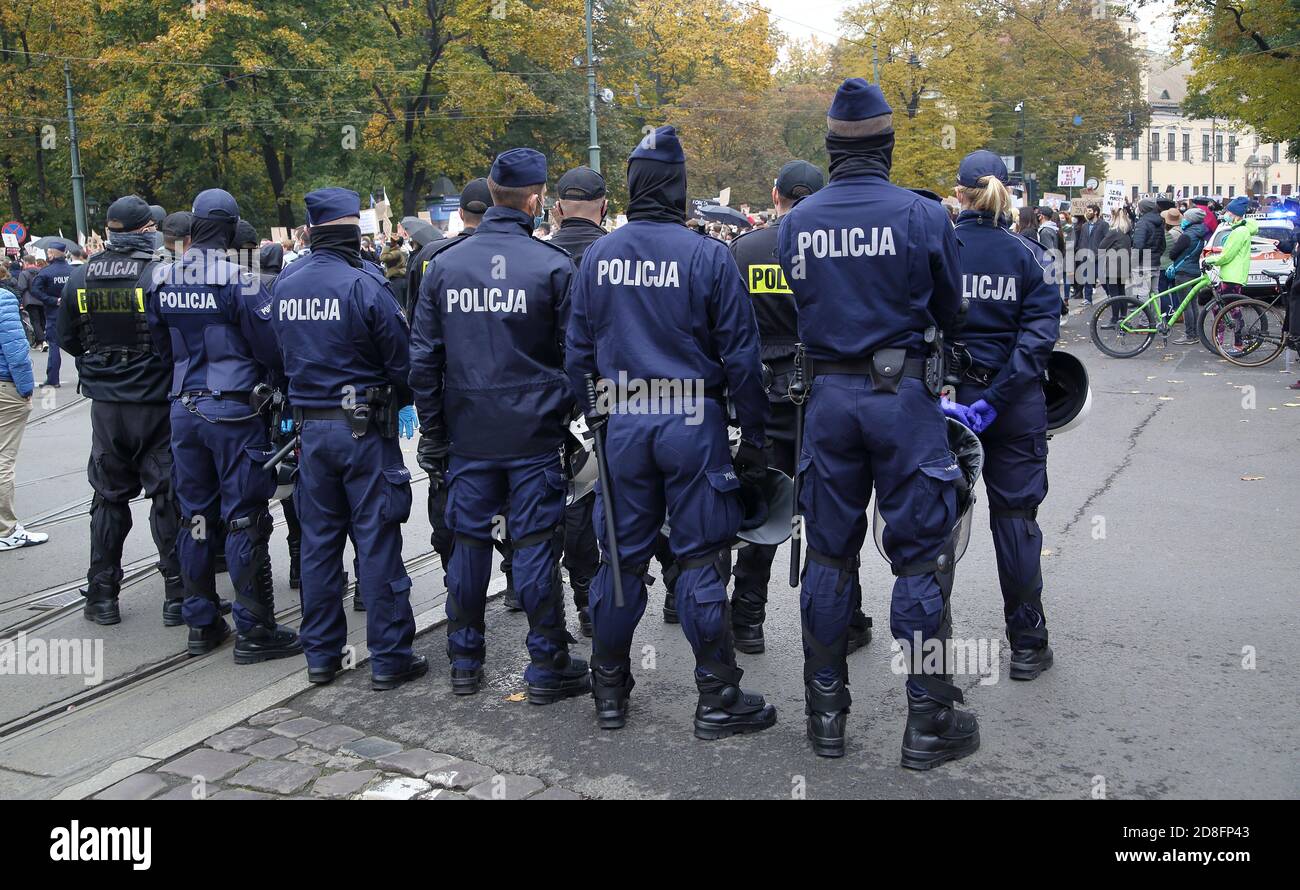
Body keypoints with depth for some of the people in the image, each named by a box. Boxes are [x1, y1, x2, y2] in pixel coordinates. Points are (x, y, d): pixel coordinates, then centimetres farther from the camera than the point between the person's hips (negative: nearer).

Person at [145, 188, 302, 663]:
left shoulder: (162, 279, 5)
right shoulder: (238, 277, -14)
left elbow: (160, 343, 16)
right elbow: (270, 344, -11)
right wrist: (274, 381, 9)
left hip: (184, 409, 6)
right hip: (234, 410, -6)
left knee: (195, 516, 13)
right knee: (244, 519, 0)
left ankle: (201, 623, 22)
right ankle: (253, 630, 6)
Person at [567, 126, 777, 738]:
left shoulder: (597, 257, 3)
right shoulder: (707, 255, -8)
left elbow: (578, 351, 9)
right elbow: (741, 354, -6)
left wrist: (594, 419, 18)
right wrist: (754, 437, 1)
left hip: (622, 423, 4)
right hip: (692, 422, -3)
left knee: (623, 555, 13)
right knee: (700, 559, 4)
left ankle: (609, 690, 23)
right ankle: (717, 699, 12)